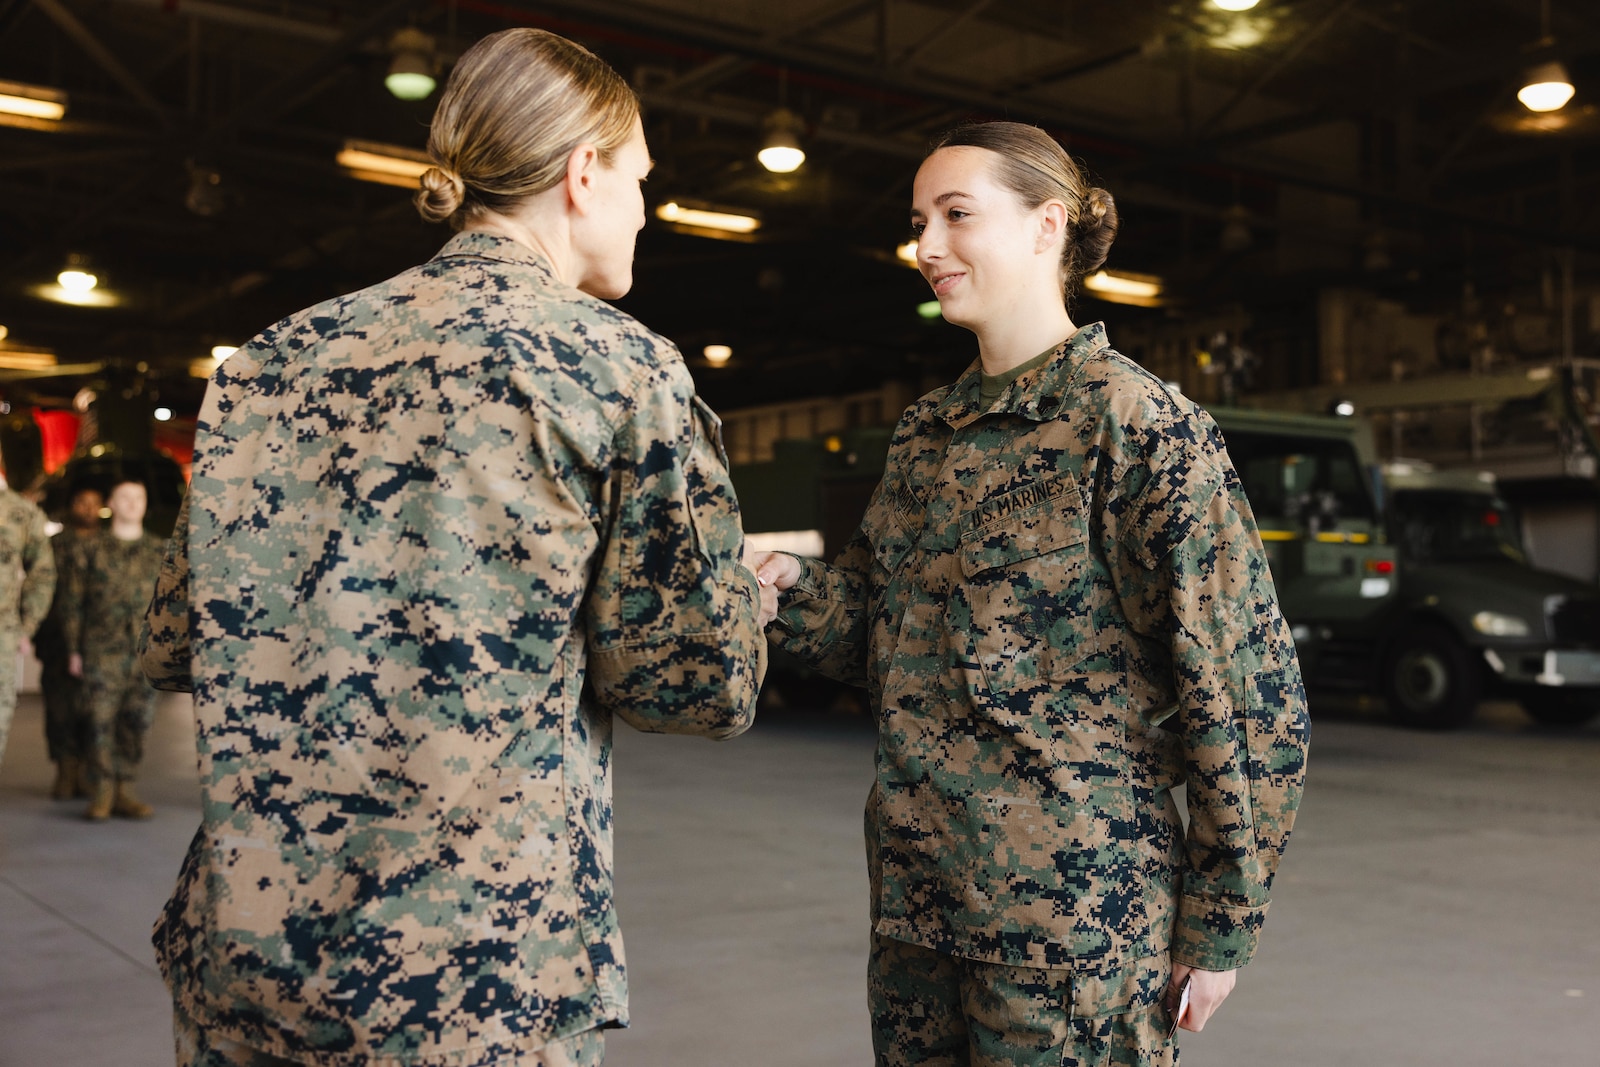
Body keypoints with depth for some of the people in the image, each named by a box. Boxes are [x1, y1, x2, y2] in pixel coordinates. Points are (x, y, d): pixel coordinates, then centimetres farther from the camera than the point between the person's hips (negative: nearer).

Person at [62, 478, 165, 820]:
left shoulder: (159, 552, 12)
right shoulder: (93, 548, 7)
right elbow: (72, 600, 6)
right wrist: (73, 650, 2)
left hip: (146, 654, 2)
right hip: (102, 654, -2)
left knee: (136, 724, 3)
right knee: (99, 721, -6)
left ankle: (124, 791, 12)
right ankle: (101, 792, 2)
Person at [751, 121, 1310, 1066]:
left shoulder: (1140, 424, -9)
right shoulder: (927, 432, 11)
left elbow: (1249, 688, -10)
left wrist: (1222, 921, -9)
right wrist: (794, 589, -5)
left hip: (1073, 913, -6)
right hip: (916, 899, 6)